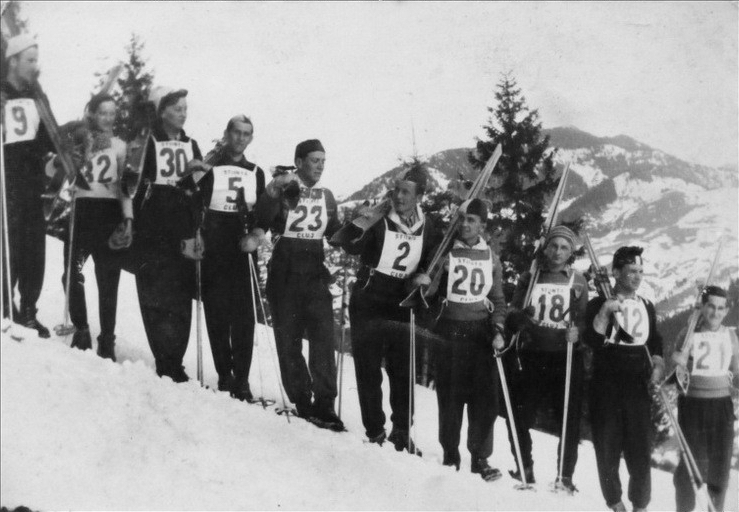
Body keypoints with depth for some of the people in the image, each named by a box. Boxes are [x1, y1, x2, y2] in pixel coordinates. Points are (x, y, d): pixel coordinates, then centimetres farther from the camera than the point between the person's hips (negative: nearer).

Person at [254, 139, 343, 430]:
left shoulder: (326, 197, 12)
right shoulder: (283, 191, -1)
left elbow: (335, 233, 21)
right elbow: (260, 223, -15)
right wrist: (273, 192, -27)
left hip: (315, 276, 3)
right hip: (285, 276, -3)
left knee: (324, 338, -6)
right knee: (289, 340, 2)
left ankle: (324, 403, -3)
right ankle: (302, 402, 10)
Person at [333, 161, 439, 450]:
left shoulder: (427, 228, 4)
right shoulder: (378, 219, -7)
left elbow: (433, 263, 14)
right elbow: (351, 248, -12)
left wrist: (424, 277, -4)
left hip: (401, 307, 3)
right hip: (368, 305, -3)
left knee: (402, 371, 7)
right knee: (369, 370, 0)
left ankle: (402, 431, 17)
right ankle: (375, 431, 10)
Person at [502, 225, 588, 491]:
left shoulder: (578, 282, 8)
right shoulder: (529, 277, 10)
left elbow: (584, 318, 6)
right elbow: (512, 316, 10)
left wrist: (577, 330, -15)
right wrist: (519, 316, -13)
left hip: (566, 357, -1)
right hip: (531, 356, 1)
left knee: (569, 419, -2)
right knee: (519, 415, -2)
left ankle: (565, 475, 11)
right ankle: (524, 468, 16)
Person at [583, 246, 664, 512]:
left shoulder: (647, 306, 12)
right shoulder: (599, 304, 0)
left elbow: (655, 341, 21)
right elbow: (591, 340, -12)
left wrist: (657, 363, 3)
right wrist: (604, 312, -23)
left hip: (637, 385, 3)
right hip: (606, 386, -2)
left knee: (639, 447, -1)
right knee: (608, 445, 2)